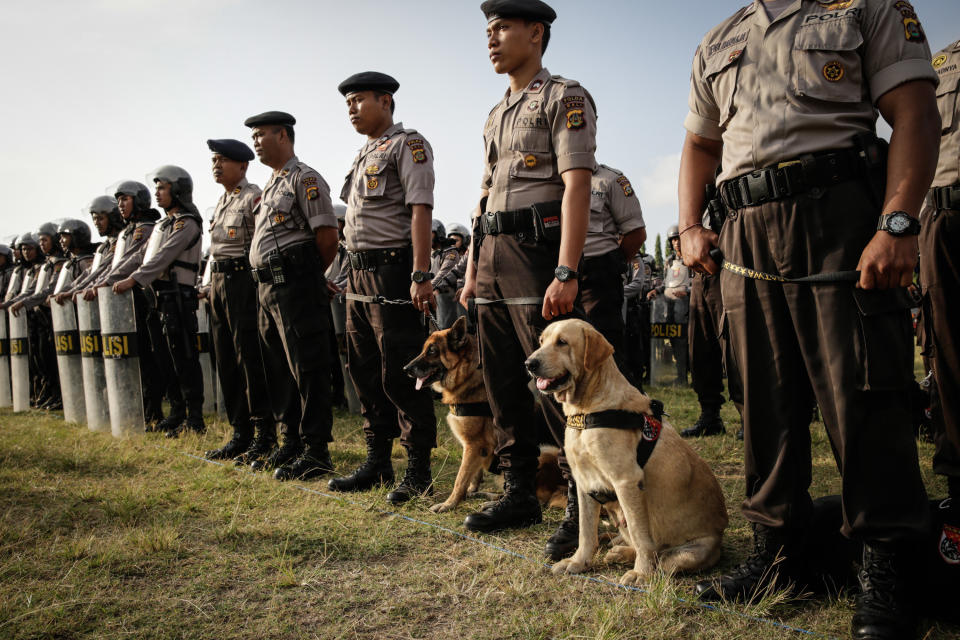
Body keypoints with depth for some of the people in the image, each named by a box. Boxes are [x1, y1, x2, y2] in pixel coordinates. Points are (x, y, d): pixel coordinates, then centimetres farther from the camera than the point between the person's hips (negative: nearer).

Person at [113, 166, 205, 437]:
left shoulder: (187, 223, -7)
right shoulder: (163, 224, 22)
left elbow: (163, 258, -17)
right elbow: (148, 259, 21)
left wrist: (134, 280, -22)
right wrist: (113, 281, 14)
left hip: (178, 296, -10)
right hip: (159, 297, 10)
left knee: (184, 359, -8)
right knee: (165, 358, 11)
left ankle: (195, 419, -4)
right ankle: (176, 414, 19)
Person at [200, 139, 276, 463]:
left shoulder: (254, 198, -8)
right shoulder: (222, 201, 19)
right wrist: (211, 285, 20)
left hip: (243, 279, -9)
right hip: (219, 282, 9)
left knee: (250, 359, -7)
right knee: (226, 361, 10)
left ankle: (264, 435, 2)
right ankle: (240, 433, 18)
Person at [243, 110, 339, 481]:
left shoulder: (304, 179, -6)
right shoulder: (272, 184, 21)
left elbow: (328, 239, -13)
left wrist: (305, 276, -1)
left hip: (295, 285, -10)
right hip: (268, 288, 10)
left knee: (308, 367, -6)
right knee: (279, 369, 13)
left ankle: (316, 451, -1)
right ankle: (291, 443, 23)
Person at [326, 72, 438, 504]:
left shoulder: (407, 145, -5)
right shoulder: (364, 155, 22)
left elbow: (420, 210, -15)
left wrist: (420, 276, -23)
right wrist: (353, 274, 15)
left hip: (392, 271, -9)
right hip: (359, 275, 9)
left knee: (399, 374, -7)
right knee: (365, 371, 11)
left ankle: (419, 471, 4)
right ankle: (378, 462, 23)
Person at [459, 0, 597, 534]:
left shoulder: (564, 98, -2)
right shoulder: (496, 116, 23)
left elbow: (577, 185, -14)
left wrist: (566, 272, -23)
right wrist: (472, 271, 17)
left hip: (536, 251, -8)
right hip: (493, 258, 8)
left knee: (554, 386, -8)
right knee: (503, 385, 9)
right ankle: (520, 496, 20)